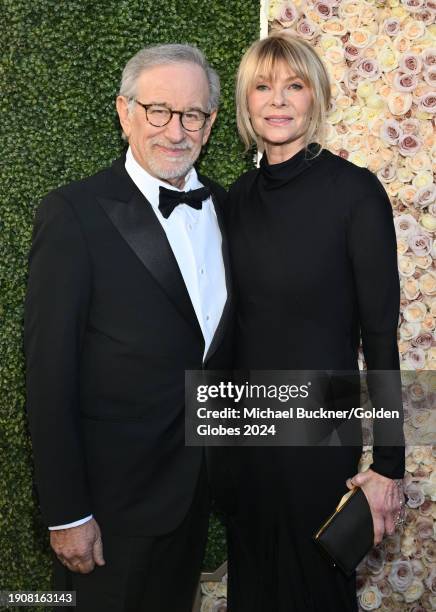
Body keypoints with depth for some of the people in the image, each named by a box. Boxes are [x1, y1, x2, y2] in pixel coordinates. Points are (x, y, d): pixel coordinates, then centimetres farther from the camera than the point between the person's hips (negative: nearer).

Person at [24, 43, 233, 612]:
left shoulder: (224, 205, 2)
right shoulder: (74, 213, -17)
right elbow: (49, 374, -17)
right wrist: (66, 513, -16)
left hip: (200, 480, 6)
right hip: (115, 495, -5)